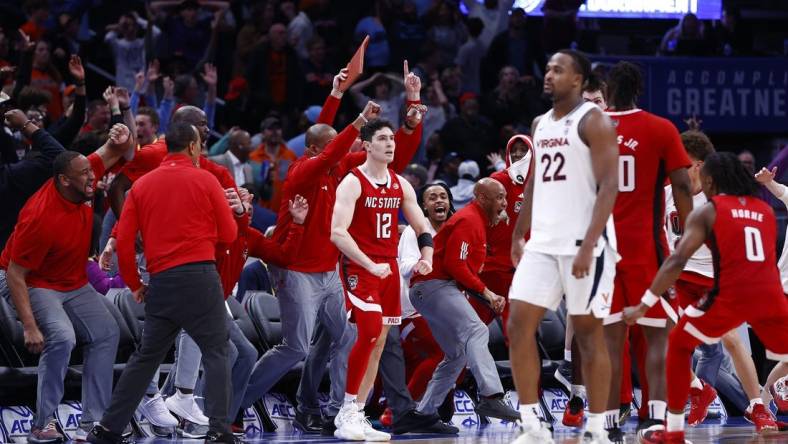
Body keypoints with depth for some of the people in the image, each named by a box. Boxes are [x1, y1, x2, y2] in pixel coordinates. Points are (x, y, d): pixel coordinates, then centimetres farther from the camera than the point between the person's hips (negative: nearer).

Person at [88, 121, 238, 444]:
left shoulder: (142, 185, 9)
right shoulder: (205, 181, -1)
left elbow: (124, 241, 5)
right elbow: (228, 234, 3)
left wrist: (134, 284, 16)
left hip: (161, 281, 4)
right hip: (200, 276, -4)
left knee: (146, 356, 14)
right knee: (216, 352, 1)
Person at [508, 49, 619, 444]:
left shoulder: (593, 121, -8)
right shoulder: (540, 124, 16)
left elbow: (609, 186, -15)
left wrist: (588, 246, -23)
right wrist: (519, 235, 18)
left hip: (584, 243, -7)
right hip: (543, 243, 7)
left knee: (588, 333, -2)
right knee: (518, 325, -2)